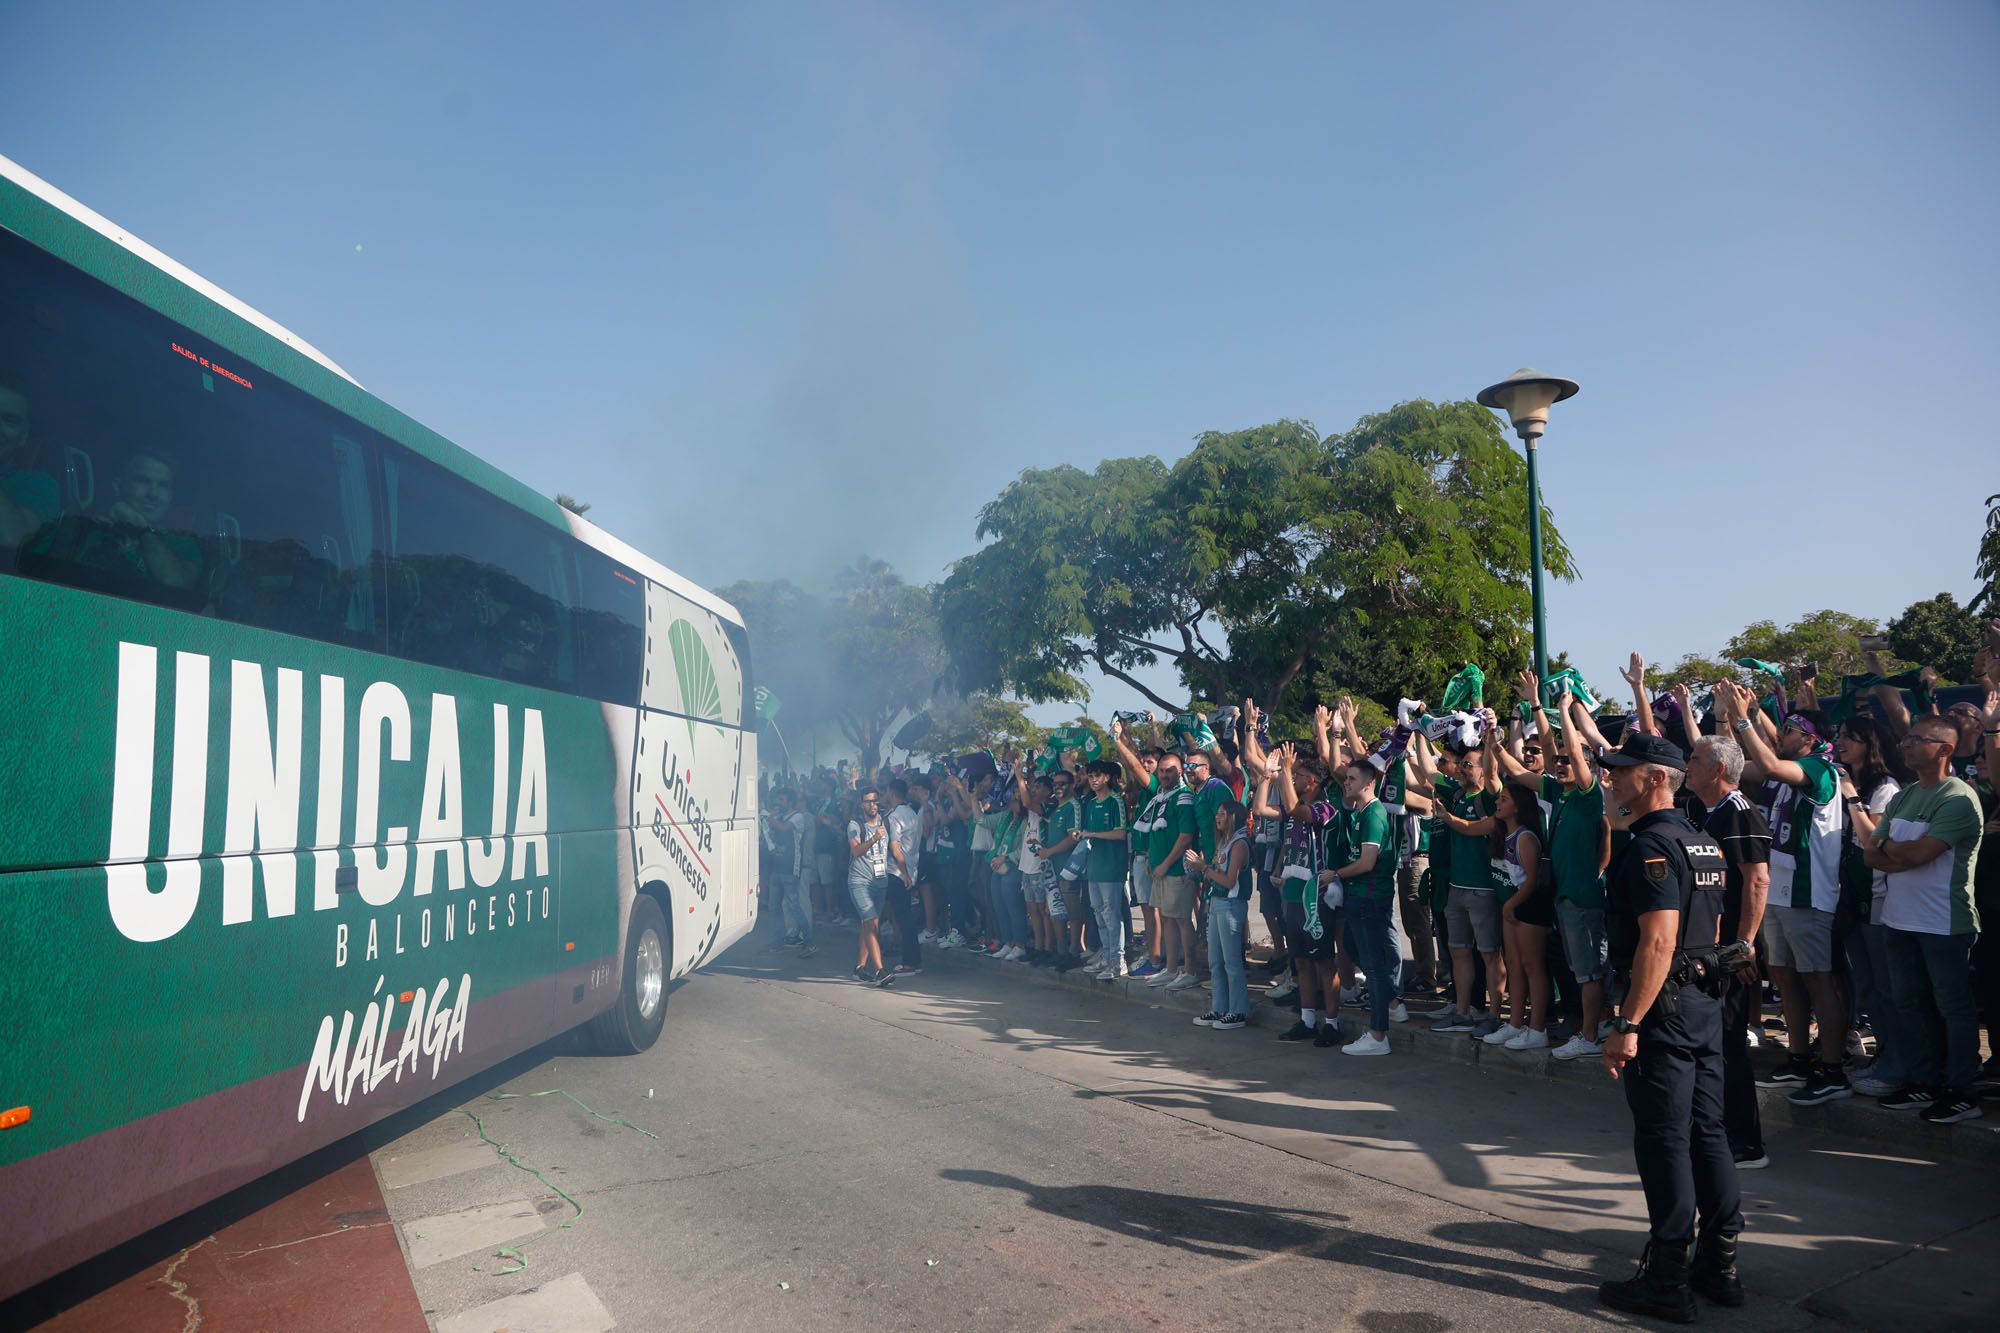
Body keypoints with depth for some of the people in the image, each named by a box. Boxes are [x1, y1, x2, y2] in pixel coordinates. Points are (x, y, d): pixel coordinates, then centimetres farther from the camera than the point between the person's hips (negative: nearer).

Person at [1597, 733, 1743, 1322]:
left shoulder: (1651, 845, -17)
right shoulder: (1703, 843, 14)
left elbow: (1658, 941, -25)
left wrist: (1628, 1025, -24)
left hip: (1663, 1007, -10)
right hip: (1706, 1002, 10)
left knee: (1662, 1140, -2)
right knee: (1706, 1132, 15)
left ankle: (1666, 1280, 6)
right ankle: (1719, 1265, 25)